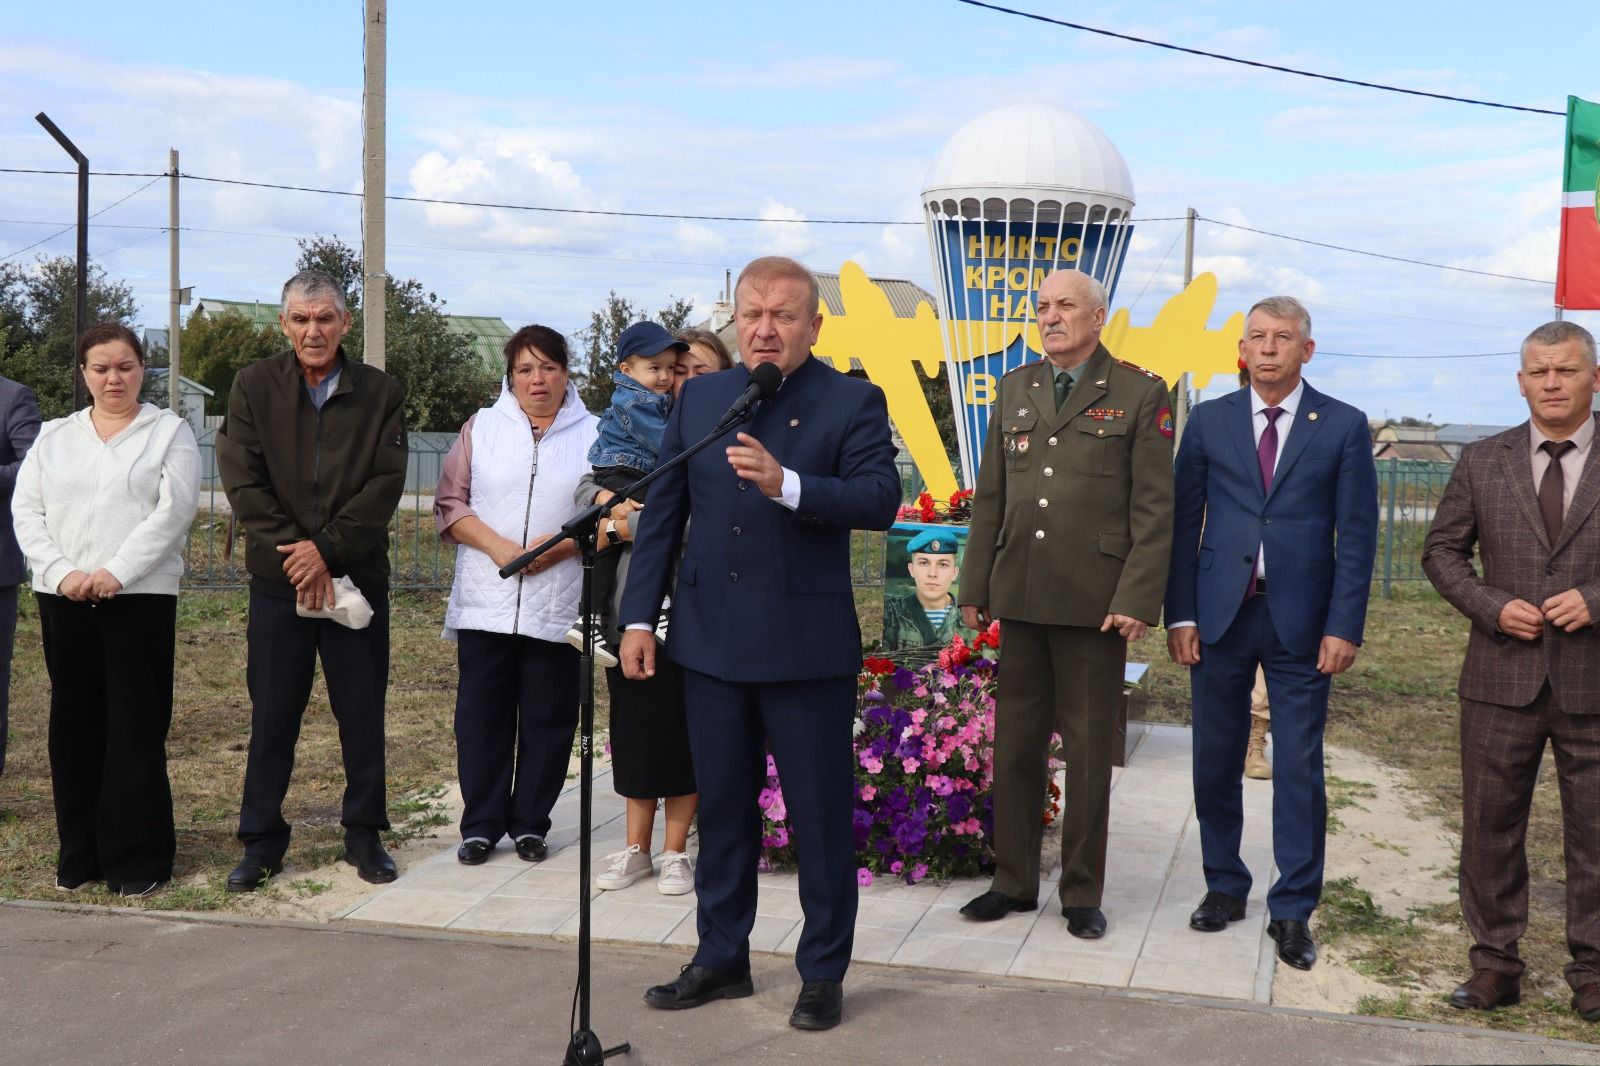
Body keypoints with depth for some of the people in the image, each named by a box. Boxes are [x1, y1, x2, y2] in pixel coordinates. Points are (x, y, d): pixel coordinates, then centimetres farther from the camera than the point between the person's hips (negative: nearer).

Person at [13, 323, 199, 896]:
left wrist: (116, 572, -16)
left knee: (136, 726, -3)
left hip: (141, 596, -3)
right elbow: (26, 510, 7)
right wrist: (60, 572, -9)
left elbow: (174, 510, -7)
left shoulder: (169, 432, 5)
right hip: (63, 597, 4)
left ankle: (137, 857, 3)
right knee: (75, 721, 6)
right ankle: (80, 853, 15)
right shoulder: (53, 437, 15)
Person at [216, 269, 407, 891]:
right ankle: (261, 840, 16)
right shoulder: (255, 386, 3)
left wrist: (328, 548, -15)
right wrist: (292, 552, -13)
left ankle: (364, 834, 19)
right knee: (272, 715, 5)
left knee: (363, 713, 6)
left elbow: (386, 483, -5)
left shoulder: (380, 393, 3)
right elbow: (242, 479, -5)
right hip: (278, 582, 0)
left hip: (358, 578, 0)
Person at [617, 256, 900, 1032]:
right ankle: (721, 958, 29)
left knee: (821, 815, 5)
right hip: (711, 642, 4)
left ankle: (823, 973, 19)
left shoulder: (852, 403, -5)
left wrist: (787, 485, -32)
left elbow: (880, 499, -18)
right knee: (721, 809, 15)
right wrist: (639, 616, 4)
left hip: (807, 647, -4)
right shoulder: (698, 398, 8)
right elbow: (662, 512, 9)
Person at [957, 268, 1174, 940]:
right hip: (1021, 599, 4)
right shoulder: (1015, 390, 13)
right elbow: (989, 498, 14)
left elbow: (1154, 508, -5)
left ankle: (1082, 893, 16)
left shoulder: (1139, 394, 0)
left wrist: (1137, 598, -12)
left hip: (1094, 602, -4)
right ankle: (1014, 882, 21)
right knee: (1014, 745, 9)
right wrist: (975, 589, 9)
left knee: (1089, 751, 5)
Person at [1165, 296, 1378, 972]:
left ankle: (1293, 911, 11)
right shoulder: (1209, 421, 7)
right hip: (1220, 616, 2)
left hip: (1300, 622, -2)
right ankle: (1224, 888, 24)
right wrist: (1180, 615, -2)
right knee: (1215, 763, 8)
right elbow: (1185, 522, 5)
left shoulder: (1343, 427, 2)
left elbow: (1357, 535, 0)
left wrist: (1343, 627, -8)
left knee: (1300, 770, 1)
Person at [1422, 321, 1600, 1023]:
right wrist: (1493, 607, -7)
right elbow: (1442, 551, 8)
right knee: (1490, 827, 8)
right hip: (1502, 681, 2)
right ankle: (1495, 963, 20)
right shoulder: (1482, 463, 6)